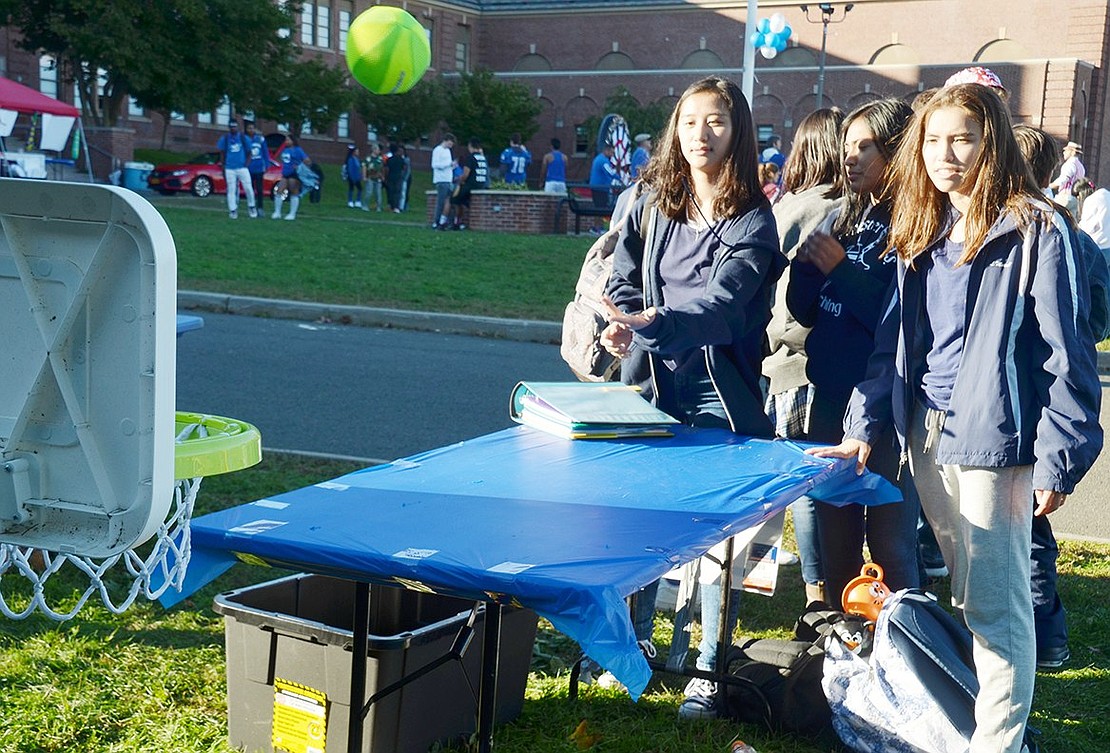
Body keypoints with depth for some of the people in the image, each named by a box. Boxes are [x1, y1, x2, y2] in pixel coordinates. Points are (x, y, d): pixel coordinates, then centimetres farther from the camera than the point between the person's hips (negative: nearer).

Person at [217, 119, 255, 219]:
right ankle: (233, 210, 6)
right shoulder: (225, 139, 5)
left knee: (248, 188, -5)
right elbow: (222, 154, 11)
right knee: (231, 189, 0)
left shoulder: (243, 138, 4)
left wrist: (246, 164, 0)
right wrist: (223, 167, 7)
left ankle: (251, 206, 15)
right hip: (230, 169, 0)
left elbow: (249, 153, 11)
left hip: (242, 168, 0)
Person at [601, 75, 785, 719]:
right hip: (652, 384, 4)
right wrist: (625, 329, -12)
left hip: (719, 395, -4)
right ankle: (634, 641, 28)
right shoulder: (653, 206, 8)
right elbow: (623, 283, 10)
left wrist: (653, 323, -38)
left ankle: (709, 669, 14)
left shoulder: (753, 220, -7)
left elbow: (721, 299, -22)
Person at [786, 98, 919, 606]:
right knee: (835, 533, 17)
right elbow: (805, 311, 10)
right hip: (832, 397, 7)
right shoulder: (844, 217, 9)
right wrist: (807, 262, -8)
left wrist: (841, 268, -19)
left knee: (889, 541, 1)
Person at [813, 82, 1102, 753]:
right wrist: (864, 427, 6)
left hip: (992, 436, -6)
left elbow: (1067, 352, -11)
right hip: (927, 432, 7)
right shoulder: (923, 232, 12)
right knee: (964, 590, 17)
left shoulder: (1036, 230, -9)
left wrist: (1057, 459, -15)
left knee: (995, 599, -3)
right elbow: (893, 339, 12)